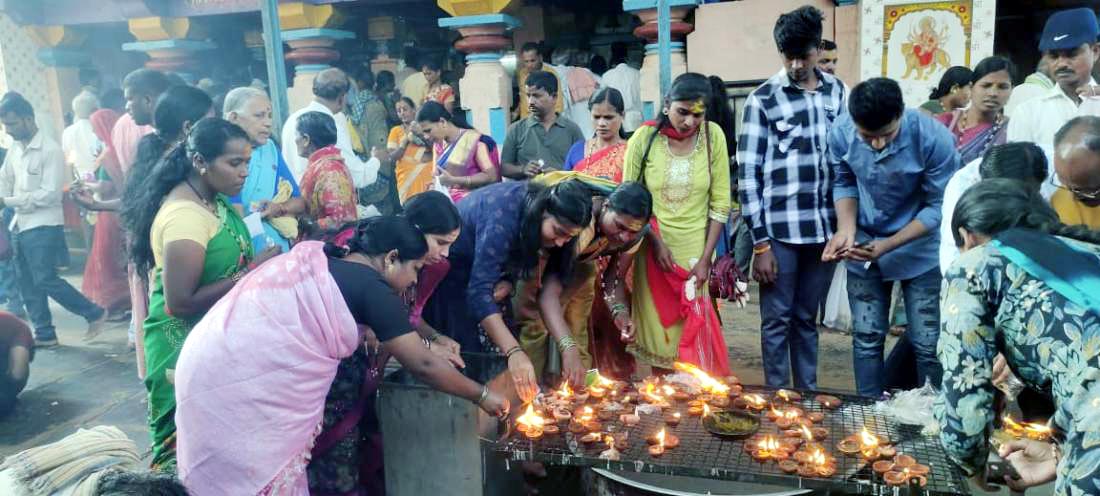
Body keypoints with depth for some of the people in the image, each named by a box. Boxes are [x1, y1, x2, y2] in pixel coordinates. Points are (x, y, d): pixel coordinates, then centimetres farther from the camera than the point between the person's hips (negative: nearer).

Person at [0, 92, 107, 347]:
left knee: (45, 280, -9)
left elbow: (50, 194, -19)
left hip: (43, 226, -8)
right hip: (21, 225, 8)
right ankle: (44, 334, 17)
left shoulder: (50, 150, -13)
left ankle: (95, 313, 4)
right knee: (27, 283, 9)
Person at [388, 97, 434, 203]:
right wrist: (406, 140, -10)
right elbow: (392, 157, 0)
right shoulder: (396, 130, 7)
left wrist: (421, 135, -9)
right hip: (407, 178, -1)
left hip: (428, 176, 1)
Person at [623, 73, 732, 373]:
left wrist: (706, 258, -6)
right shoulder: (644, 137, -6)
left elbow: (721, 204, -2)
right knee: (657, 328, 5)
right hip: (653, 248, 0)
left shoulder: (713, 135, -4)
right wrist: (655, 242, -11)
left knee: (693, 329, 5)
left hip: (695, 248, 1)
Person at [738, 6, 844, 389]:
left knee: (807, 319, 15)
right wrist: (760, 242, -8)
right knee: (777, 321, 5)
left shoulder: (836, 92, 8)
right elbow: (748, 173, -5)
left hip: (823, 228, 4)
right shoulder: (763, 99, -3)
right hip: (780, 230, -3)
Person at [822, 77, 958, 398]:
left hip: (920, 249, -2)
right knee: (867, 338, 9)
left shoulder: (935, 139, -25)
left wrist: (887, 246, -25)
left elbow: (940, 206, -18)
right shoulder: (841, 132, -17)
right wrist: (846, 229, -18)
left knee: (927, 343, 2)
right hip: (864, 247, 3)